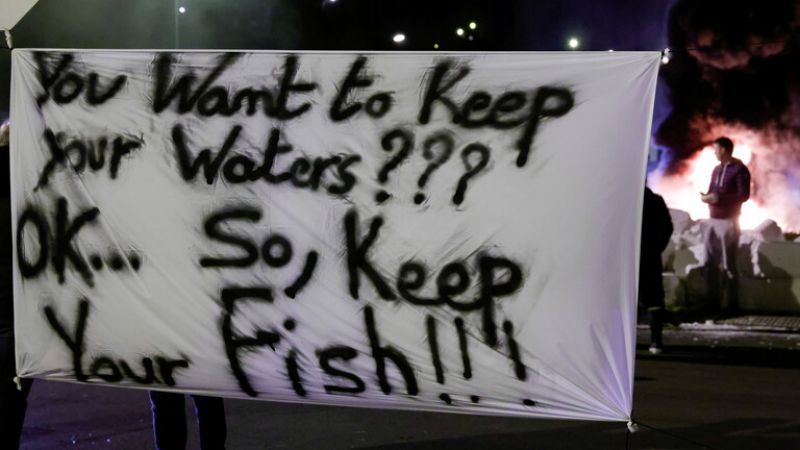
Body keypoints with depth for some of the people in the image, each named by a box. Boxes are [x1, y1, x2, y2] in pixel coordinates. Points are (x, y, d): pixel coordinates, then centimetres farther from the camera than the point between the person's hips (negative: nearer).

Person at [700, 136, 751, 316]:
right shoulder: (716, 170, 16)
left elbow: (744, 195, -14)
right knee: (710, 263, 6)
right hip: (712, 220, 7)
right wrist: (707, 197, -5)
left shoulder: (740, 169, -7)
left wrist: (718, 198, -20)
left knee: (727, 264, -4)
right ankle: (713, 300, 13)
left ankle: (729, 303, 2)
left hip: (728, 222, -7)